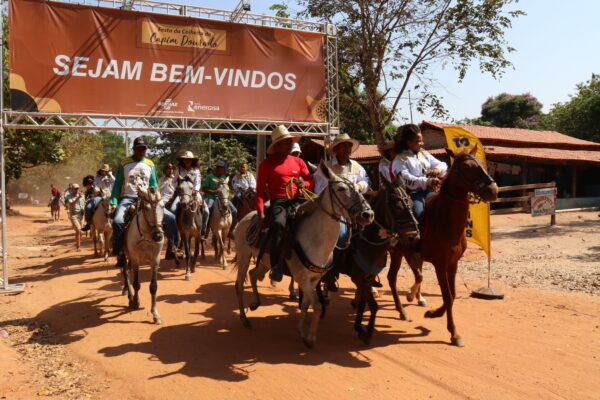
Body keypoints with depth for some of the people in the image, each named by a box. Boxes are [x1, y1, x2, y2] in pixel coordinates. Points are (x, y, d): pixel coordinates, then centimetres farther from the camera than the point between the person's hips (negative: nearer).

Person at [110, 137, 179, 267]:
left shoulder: (150, 164, 9)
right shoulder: (124, 164, 3)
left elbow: (154, 185, 14)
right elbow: (117, 185, 4)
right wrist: (114, 203, -5)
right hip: (128, 198, -2)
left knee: (171, 217, -10)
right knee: (117, 221, -32)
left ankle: (177, 247, 5)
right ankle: (119, 253, -17)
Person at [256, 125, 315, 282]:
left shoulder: (298, 162, 18)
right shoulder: (267, 164, 7)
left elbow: (311, 182, 17)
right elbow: (260, 190, 4)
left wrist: (304, 184, -8)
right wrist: (261, 213, -8)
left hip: (298, 200, 5)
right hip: (278, 202, -4)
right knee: (278, 224, -37)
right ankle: (276, 267, -31)